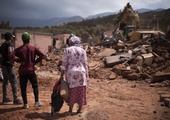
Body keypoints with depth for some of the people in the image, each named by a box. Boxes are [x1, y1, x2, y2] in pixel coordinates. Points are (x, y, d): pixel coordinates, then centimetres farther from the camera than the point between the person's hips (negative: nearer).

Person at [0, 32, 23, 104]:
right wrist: (11, 61, -21)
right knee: (14, 82, -6)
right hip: (8, 65, -10)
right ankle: (15, 99, -5)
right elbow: (10, 52, -30)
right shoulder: (9, 43, -12)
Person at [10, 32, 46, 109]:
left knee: (23, 88, 8)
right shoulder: (33, 48, -1)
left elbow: (12, 56, -16)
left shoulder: (19, 49, -1)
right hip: (31, 70, 0)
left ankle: (25, 104, 12)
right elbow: (42, 55, -9)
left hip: (22, 71, 0)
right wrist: (35, 61, -1)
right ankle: (37, 102, 14)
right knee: (35, 86, 14)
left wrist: (19, 61, -4)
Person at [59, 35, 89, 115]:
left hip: (71, 73, -1)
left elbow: (64, 64, -6)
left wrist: (62, 75, -1)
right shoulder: (82, 50, 4)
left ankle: (70, 110, 14)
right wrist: (86, 75, 7)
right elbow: (85, 64, 2)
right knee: (81, 91, 9)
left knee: (72, 91, 7)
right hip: (81, 72, 2)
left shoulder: (67, 50, -2)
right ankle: (80, 109, 17)